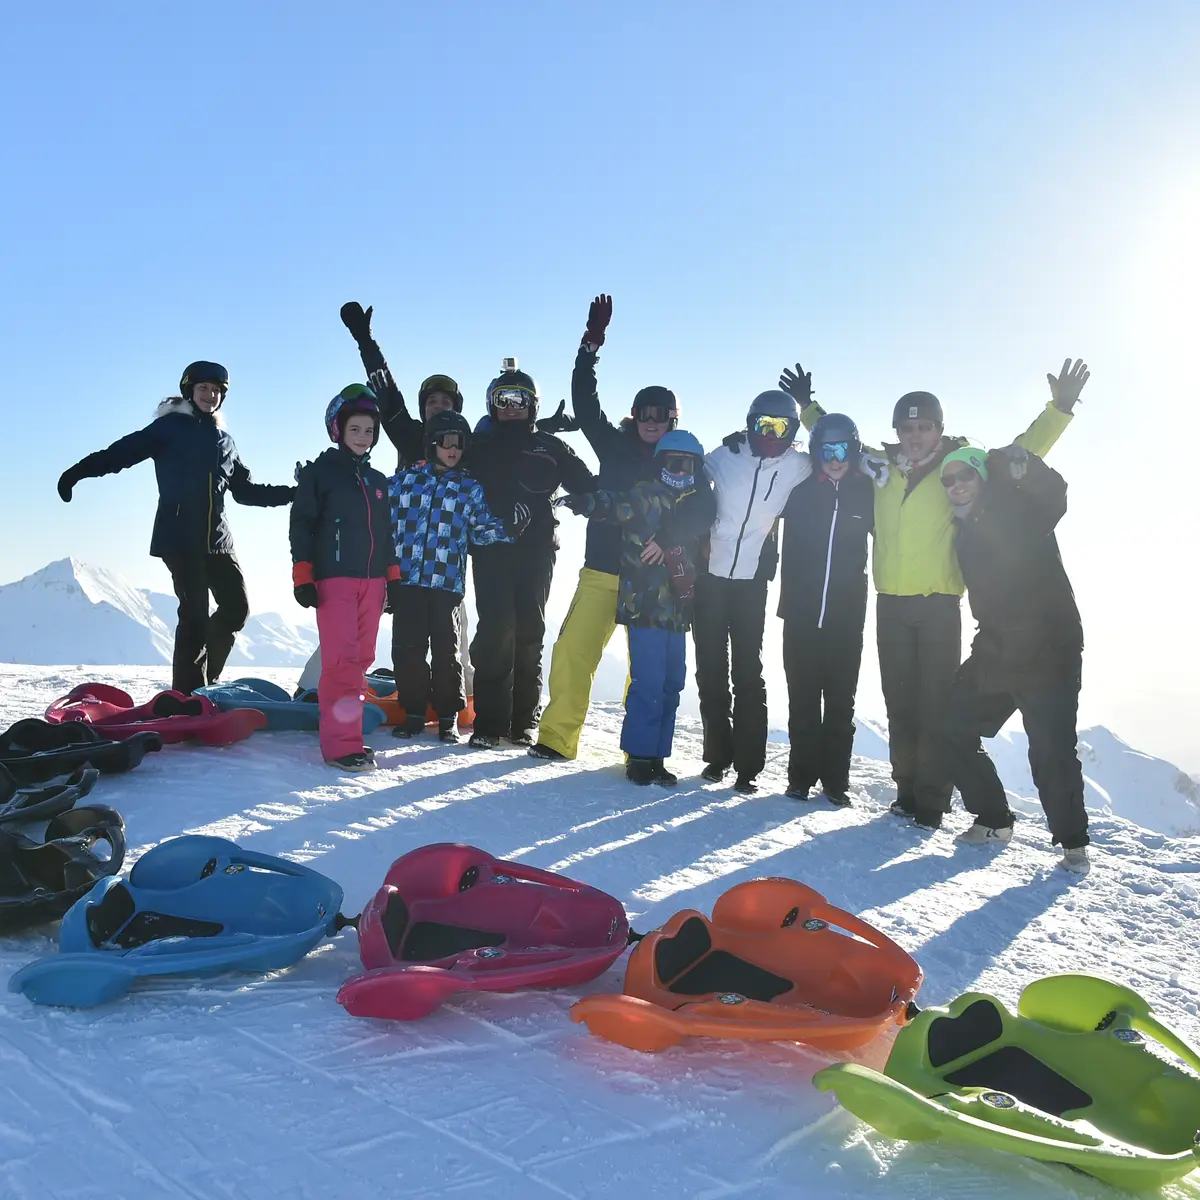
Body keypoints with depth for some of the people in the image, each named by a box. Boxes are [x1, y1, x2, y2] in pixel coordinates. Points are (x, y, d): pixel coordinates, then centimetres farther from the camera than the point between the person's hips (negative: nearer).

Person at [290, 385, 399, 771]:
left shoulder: (379, 481, 17)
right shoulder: (319, 471, 0)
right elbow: (301, 525, -4)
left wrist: (393, 577, 14)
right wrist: (302, 577, -11)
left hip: (372, 581, 6)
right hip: (333, 579, -6)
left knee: (361, 658, 6)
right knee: (342, 658, -13)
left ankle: (345, 728, 14)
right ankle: (341, 743, -13)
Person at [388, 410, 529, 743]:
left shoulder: (471, 488, 9)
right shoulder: (403, 480, 11)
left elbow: (481, 530, 5)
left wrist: (508, 528, -13)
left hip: (447, 581, -1)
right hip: (406, 578, 1)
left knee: (445, 650, 1)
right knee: (407, 647, 1)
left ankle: (448, 716, 14)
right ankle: (413, 712, 16)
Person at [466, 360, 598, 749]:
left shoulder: (551, 448, 13)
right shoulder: (478, 446, 13)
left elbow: (588, 487, 15)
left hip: (536, 552, 1)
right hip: (491, 552, -1)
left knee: (528, 635, 3)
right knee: (495, 633, -7)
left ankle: (524, 721, 9)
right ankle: (489, 722, -3)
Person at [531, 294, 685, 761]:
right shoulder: (616, 447, 9)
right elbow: (585, 405, 2)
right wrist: (591, 346, -6)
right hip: (602, 571, 1)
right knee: (572, 652, -6)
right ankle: (557, 736, 5)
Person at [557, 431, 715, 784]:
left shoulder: (698, 505, 15)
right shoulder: (646, 496, -4)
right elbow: (618, 504, -22)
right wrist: (587, 503, -38)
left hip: (677, 610, 7)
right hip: (646, 606, -6)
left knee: (672, 682, 9)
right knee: (648, 682, -9)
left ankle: (656, 755, 19)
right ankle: (639, 756, 3)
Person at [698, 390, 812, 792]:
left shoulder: (797, 467, -1)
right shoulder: (726, 456, -2)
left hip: (753, 582, -1)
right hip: (710, 577, 1)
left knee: (747, 674, -1)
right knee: (710, 669, 7)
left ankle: (748, 765, 5)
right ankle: (717, 755, 19)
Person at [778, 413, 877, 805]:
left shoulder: (867, 492, 1)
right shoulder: (802, 493, 3)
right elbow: (790, 554, 8)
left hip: (846, 615, 0)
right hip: (802, 614, 1)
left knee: (841, 700, 5)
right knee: (803, 700, 5)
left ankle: (836, 779, 13)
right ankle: (801, 776, 13)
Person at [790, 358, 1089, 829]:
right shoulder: (881, 465, 7)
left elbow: (1022, 454, 4)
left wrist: (1059, 408, -3)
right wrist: (808, 407, 20)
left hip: (939, 603, -3)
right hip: (891, 603, 3)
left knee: (936, 701, -2)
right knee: (900, 701, 9)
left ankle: (931, 799, 4)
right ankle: (907, 790, 18)